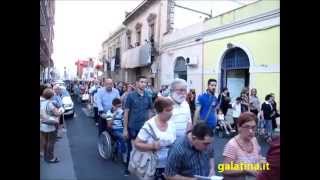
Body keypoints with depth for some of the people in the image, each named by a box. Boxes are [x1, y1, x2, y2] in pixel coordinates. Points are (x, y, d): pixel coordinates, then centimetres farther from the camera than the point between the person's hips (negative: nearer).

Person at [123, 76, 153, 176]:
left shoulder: (148, 97, 2)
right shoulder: (130, 96, -8)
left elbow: (149, 111, 10)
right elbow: (126, 112, -6)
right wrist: (125, 129, -8)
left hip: (144, 127, 3)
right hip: (132, 127, -3)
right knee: (131, 149, 10)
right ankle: (128, 168, 28)